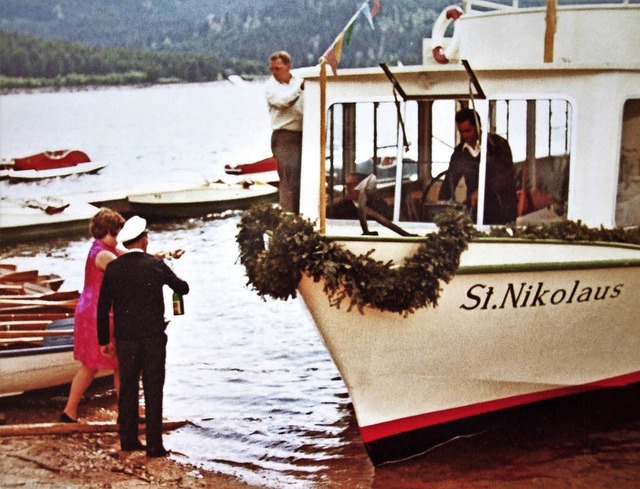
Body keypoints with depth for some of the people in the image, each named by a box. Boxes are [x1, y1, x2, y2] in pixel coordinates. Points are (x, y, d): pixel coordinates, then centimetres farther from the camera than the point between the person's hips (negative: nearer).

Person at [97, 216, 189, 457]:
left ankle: (128, 438, 18)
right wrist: (172, 280, 30)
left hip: (125, 338, 2)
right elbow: (183, 288, 8)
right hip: (153, 336, -2)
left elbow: (103, 307, 2)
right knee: (153, 390, 3)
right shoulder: (156, 265, -5)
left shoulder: (113, 268, 0)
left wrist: (103, 340, 9)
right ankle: (154, 444, 3)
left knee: (127, 387, 13)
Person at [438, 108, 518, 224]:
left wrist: (482, 190, -27)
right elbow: (449, 181, 8)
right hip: (475, 212, 3)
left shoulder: (498, 144, -5)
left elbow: (506, 176, -16)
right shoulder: (460, 152, 8)